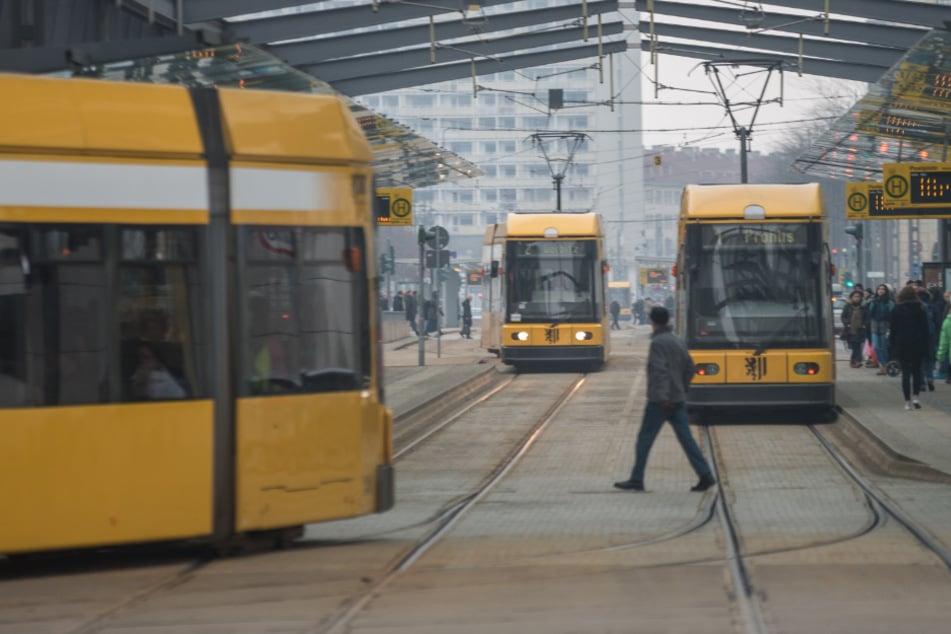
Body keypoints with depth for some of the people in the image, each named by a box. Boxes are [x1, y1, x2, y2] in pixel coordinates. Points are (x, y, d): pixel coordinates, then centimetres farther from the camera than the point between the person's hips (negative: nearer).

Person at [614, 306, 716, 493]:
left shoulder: (657, 343, -13)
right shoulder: (678, 341, 12)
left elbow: (660, 371, -22)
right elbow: (690, 369, 16)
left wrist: (662, 398, -24)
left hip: (659, 401, -7)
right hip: (678, 400, 7)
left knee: (645, 439, 2)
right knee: (686, 438, 5)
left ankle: (636, 480, 7)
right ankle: (705, 475, -5)